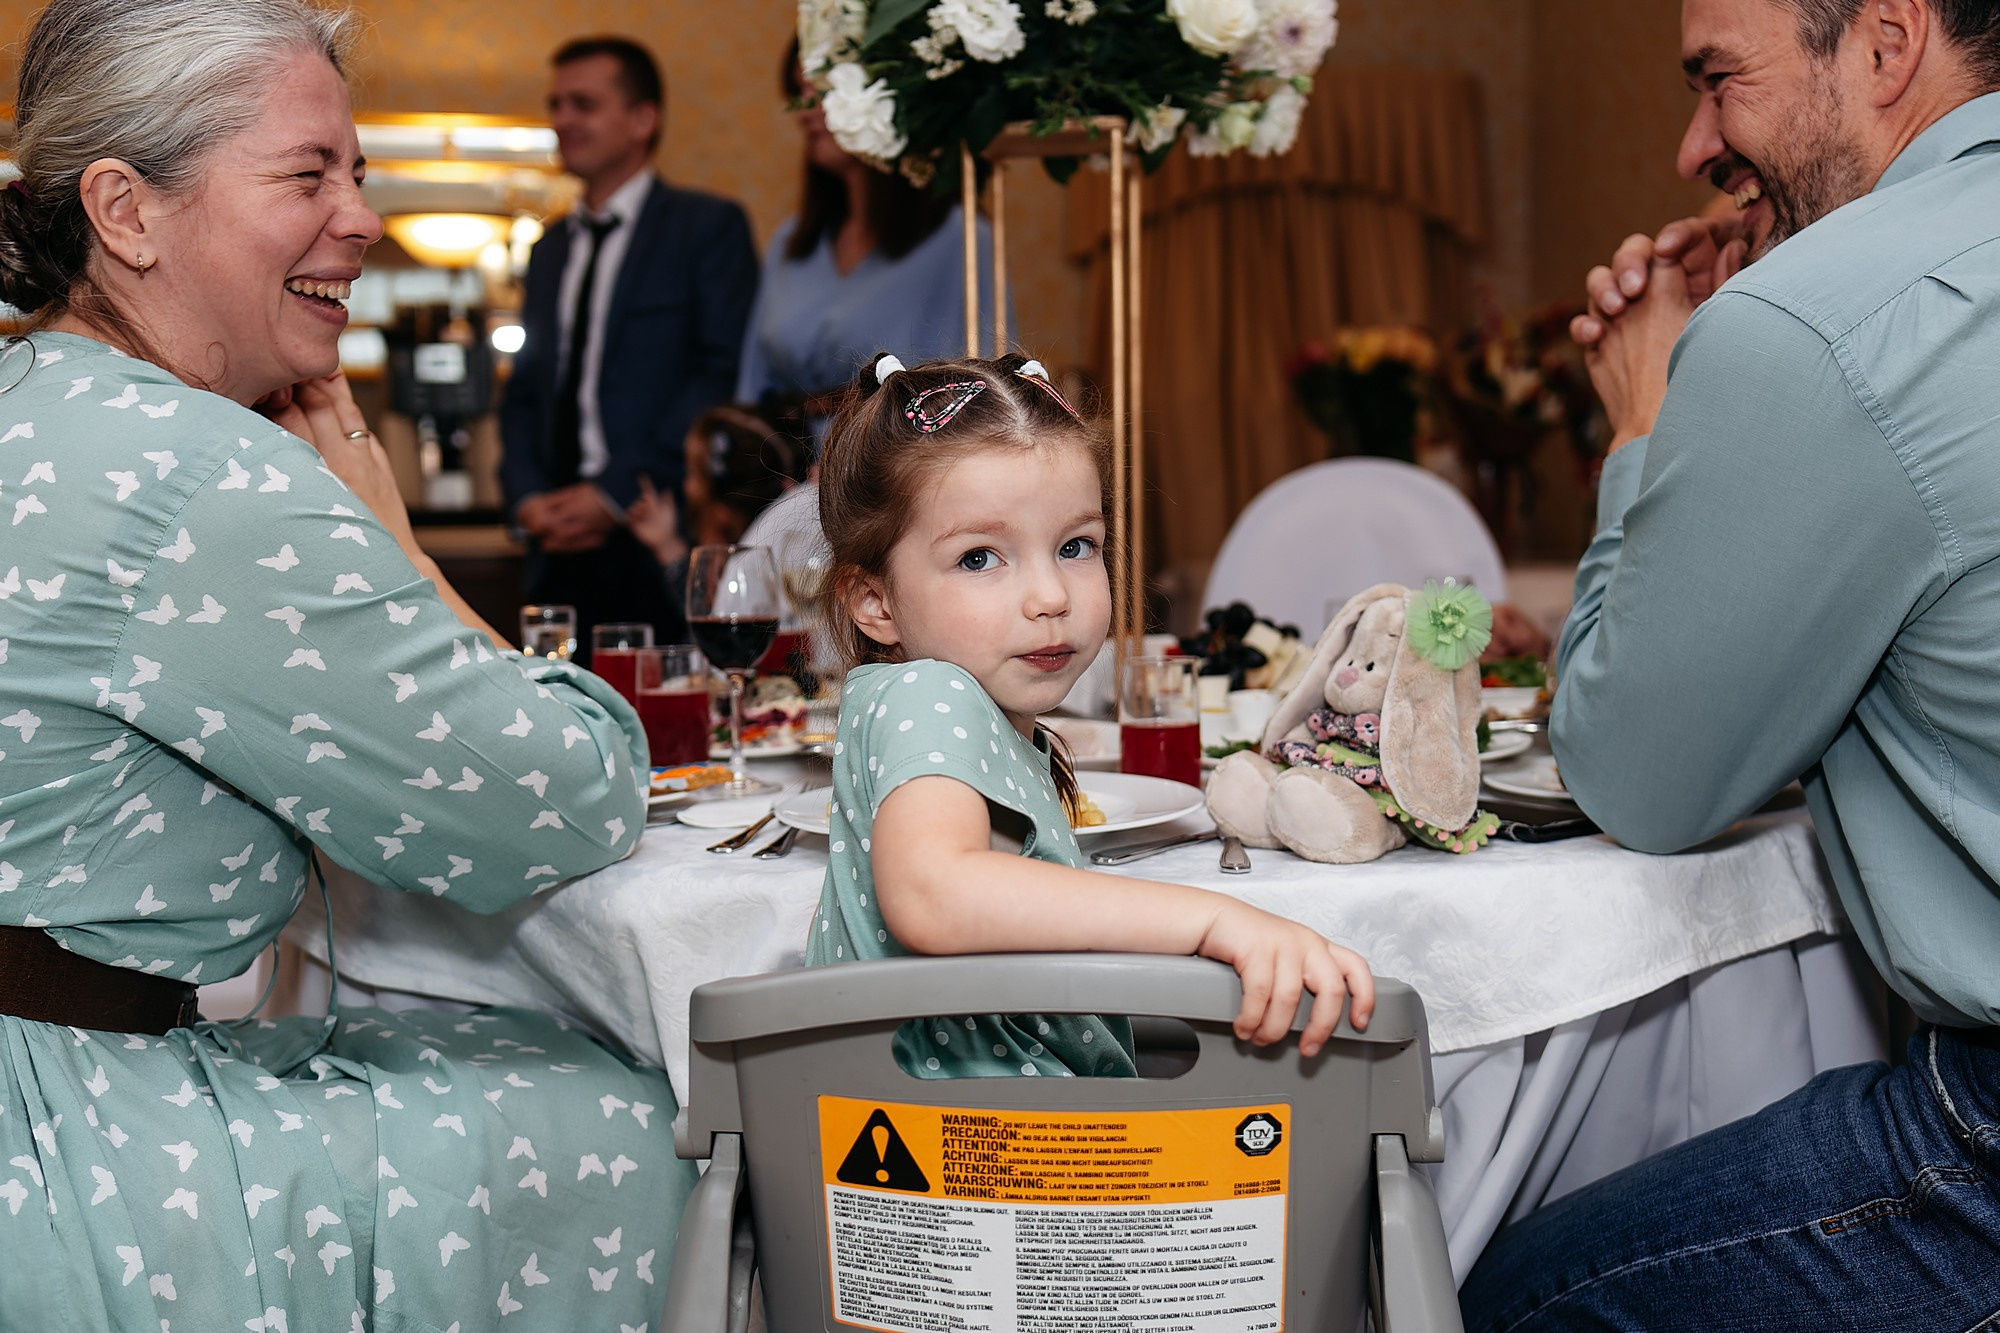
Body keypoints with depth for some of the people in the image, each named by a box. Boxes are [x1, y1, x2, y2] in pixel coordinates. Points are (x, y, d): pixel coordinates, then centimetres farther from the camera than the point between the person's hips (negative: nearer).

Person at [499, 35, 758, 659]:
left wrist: (616, 493, -13)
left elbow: (724, 376, -8)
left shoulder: (707, 225, 2)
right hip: (561, 547, 5)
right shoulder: (550, 250, 22)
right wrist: (528, 496, 2)